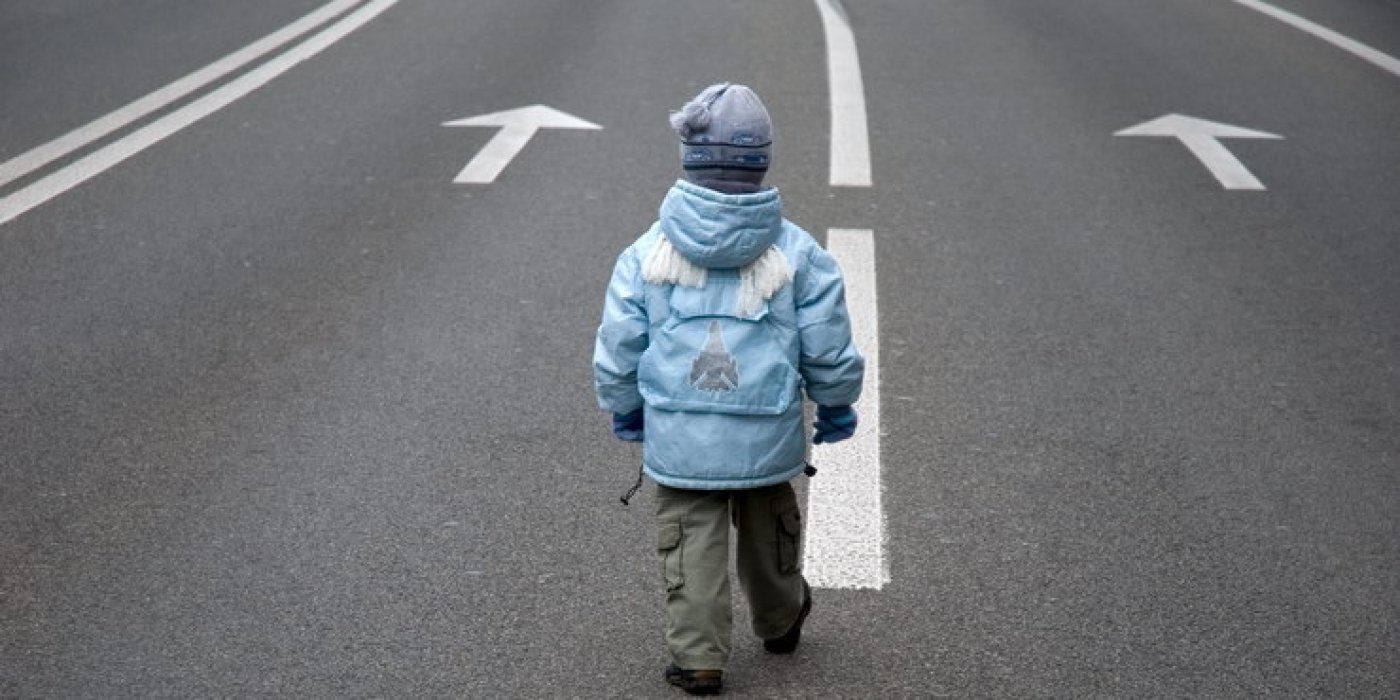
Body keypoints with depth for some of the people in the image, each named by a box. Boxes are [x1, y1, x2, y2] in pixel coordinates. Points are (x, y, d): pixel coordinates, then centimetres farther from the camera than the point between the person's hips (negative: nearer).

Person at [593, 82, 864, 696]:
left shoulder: (647, 253, -8)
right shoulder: (797, 253, -9)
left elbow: (616, 353, -2)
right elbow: (829, 351, -4)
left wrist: (624, 410, 17)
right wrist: (836, 408, 15)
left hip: (678, 439, -1)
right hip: (769, 437, 1)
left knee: (691, 547, 11)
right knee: (768, 534, 24)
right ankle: (779, 623, 45)